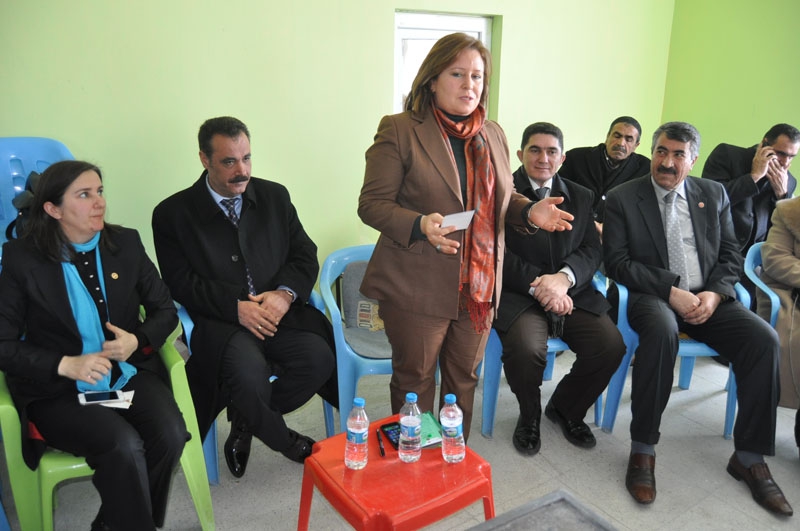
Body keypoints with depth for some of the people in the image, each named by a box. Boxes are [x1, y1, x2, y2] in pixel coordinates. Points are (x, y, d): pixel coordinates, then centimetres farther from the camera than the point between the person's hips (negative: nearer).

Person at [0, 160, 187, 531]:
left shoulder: (126, 243, 4)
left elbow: (165, 310, 8)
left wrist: (138, 341, -12)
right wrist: (65, 365, -21)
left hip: (130, 373, 3)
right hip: (58, 389, -3)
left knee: (171, 435, -24)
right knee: (124, 447, -29)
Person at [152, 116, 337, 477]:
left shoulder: (275, 196, 12)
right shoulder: (173, 213, 3)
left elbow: (305, 255, 9)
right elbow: (181, 283, -4)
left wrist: (285, 293, -11)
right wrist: (236, 307, -17)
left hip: (279, 310, 3)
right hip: (221, 322, -3)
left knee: (319, 359, -25)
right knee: (248, 373, -33)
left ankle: (247, 421, 3)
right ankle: (284, 441, 1)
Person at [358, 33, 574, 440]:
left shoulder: (493, 134, 11)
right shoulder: (399, 130, -7)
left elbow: (502, 198, 20)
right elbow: (371, 203, -10)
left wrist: (530, 212, -3)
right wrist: (420, 225, -28)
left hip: (479, 286, 6)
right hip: (418, 288, -5)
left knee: (464, 380, 18)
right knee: (415, 382, 10)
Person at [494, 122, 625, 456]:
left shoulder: (582, 197, 15)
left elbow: (592, 250, 5)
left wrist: (564, 277, -16)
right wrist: (538, 285, -20)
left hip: (570, 292, 4)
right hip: (518, 294, -4)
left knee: (611, 345, -18)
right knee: (526, 348, -32)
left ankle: (565, 408, 13)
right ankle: (529, 417, 4)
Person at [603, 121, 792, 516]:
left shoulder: (714, 194, 13)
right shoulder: (623, 198, 1)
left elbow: (731, 255, 12)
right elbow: (617, 262, -7)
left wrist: (714, 293, -8)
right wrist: (671, 291, -16)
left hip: (708, 297, 4)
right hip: (652, 296, -4)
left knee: (764, 339, -21)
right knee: (662, 330, -37)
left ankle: (749, 457, -6)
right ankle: (643, 450, -24)